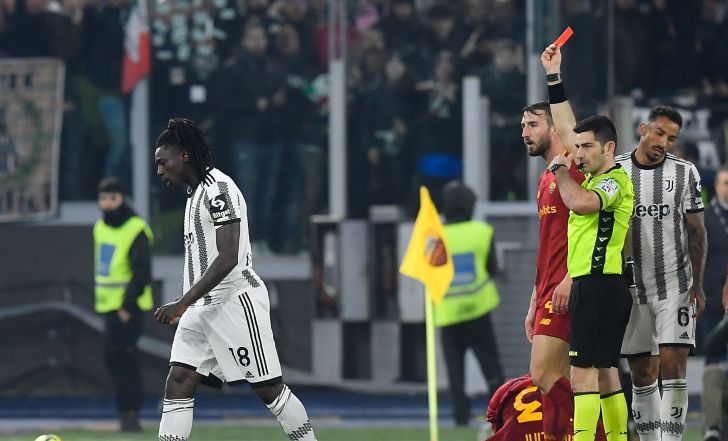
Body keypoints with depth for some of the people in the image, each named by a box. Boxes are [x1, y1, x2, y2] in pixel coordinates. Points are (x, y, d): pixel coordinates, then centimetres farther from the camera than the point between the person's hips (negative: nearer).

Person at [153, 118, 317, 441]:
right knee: (177, 384, -3)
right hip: (202, 306, 9)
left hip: (235, 300, -9)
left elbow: (228, 258, -22)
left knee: (269, 388, -3)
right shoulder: (195, 192, 17)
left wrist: (183, 303, -24)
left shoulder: (219, 189, -14)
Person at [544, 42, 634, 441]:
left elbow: (580, 202, -30)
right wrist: (554, 76, 23)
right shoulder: (593, 176, 15)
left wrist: (560, 169, -12)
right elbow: (566, 128, 23)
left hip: (600, 286, -10)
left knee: (583, 374, -14)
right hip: (588, 285, 10)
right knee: (605, 374, 10)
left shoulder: (616, 180, -10)